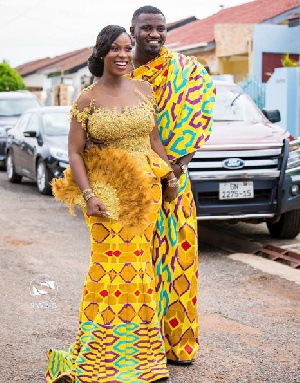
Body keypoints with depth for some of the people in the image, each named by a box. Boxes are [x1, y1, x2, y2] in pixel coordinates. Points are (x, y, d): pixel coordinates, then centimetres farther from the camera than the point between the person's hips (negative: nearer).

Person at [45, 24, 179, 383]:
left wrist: (169, 175, 12)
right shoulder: (87, 100, -4)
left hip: (144, 191, 3)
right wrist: (88, 196, -16)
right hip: (106, 191, -3)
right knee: (111, 264, -3)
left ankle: (137, 349, 21)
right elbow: (74, 152, -6)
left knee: (136, 263, 8)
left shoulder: (144, 90, 7)